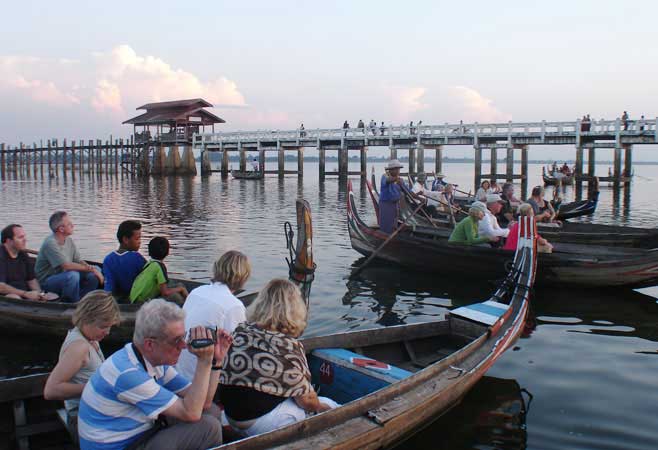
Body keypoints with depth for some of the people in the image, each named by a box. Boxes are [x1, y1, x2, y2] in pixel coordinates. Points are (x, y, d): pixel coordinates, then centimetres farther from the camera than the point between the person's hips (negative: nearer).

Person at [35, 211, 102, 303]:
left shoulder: (68, 240, 5)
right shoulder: (50, 243, -21)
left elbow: (79, 261, 4)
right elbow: (67, 265, -28)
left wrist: (94, 269, -18)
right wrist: (90, 268, -23)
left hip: (64, 277, 8)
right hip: (47, 281, -8)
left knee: (94, 274, -6)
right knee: (73, 275, -36)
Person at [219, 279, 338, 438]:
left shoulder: (239, 331, -2)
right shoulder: (289, 347, -19)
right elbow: (306, 399, -12)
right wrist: (318, 406, 10)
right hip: (263, 423, -7)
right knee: (328, 405, 13)